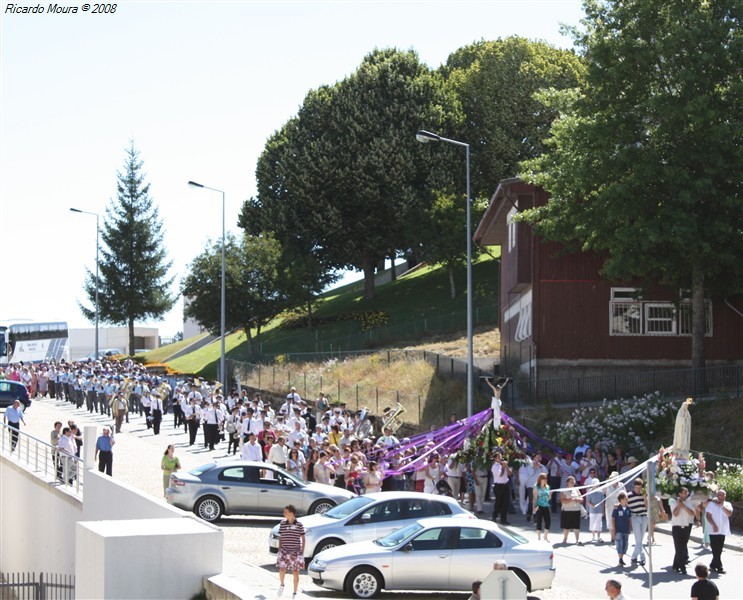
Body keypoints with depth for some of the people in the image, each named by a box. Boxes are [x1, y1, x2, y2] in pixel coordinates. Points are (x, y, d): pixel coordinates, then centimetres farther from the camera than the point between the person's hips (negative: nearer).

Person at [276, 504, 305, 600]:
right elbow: (280, 538, 9)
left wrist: (302, 552, -3)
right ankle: (281, 585, 19)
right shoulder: (282, 524, 2)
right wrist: (279, 550, 4)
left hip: (296, 552, -1)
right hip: (285, 551, 1)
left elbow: (303, 539, 1)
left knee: (295, 573, 3)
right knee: (282, 570, -11)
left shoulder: (299, 525, -5)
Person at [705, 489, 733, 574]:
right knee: (715, 550, -5)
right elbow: (708, 516, -6)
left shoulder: (727, 504, 7)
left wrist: (721, 505, -14)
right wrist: (714, 525, -15)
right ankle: (719, 567, -2)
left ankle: (713, 565, 21)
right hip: (714, 531, -4)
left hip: (723, 531, 4)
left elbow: (729, 513, -11)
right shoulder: (712, 504, -2)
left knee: (719, 550, 9)